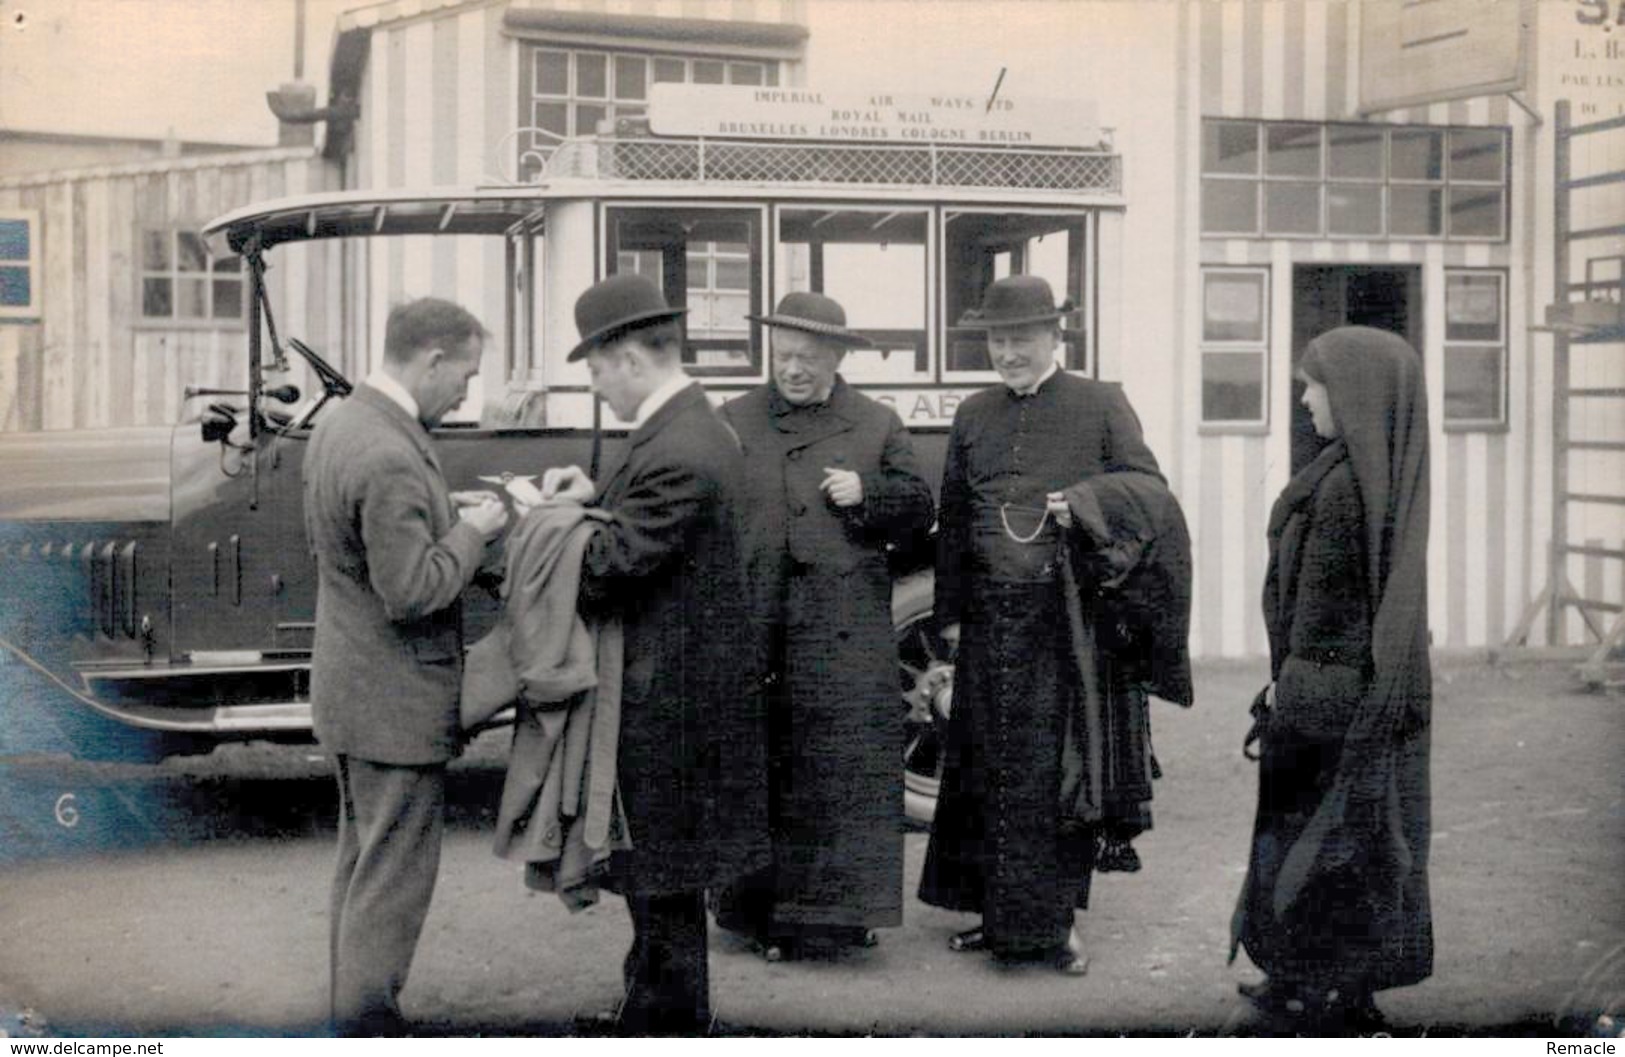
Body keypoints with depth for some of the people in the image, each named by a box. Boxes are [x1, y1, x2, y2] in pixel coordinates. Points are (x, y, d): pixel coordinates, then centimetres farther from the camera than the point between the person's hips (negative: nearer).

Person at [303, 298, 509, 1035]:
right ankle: (366, 1022, 10)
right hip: (396, 703, -10)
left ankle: (351, 1014, 34)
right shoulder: (392, 460, -27)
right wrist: (470, 532, -13)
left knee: (362, 857, 22)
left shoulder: (340, 423, 4)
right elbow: (411, 592, -27)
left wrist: (444, 510, 8)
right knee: (395, 877, 1)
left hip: (348, 689, 10)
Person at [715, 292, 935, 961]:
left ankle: (844, 906, 8)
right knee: (761, 767, 5)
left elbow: (920, 509, 12)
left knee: (848, 769, -1)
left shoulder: (878, 425, 9)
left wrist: (868, 492, -6)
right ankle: (765, 912, 13)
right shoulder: (735, 422, 9)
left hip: (847, 629, 0)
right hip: (756, 625, 1)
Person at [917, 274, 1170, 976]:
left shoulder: (1101, 405, 4)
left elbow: (1149, 488, 5)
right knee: (988, 768, 6)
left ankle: (1054, 919, 9)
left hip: (1073, 616, -3)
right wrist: (950, 613, 12)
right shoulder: (973, 416, 14)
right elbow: (953, 518, 16)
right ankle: (1001, 916, 16)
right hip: (993, 615, 4)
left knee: (1060, 769, -1)